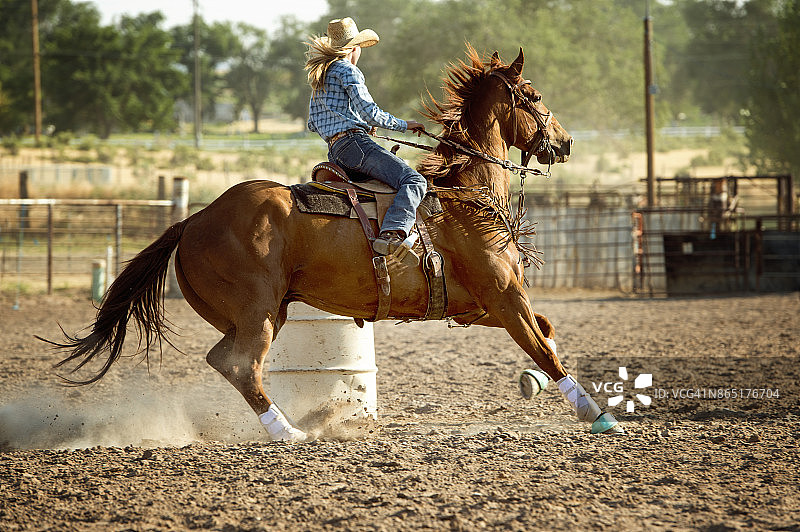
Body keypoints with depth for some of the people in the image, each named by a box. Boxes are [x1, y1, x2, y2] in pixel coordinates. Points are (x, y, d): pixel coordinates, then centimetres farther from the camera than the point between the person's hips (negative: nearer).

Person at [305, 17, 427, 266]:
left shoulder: (318, 77, 23)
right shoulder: (348, 71, -4)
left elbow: (313, 124, 27)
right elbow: (369, 111, -14)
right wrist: (403, 124, -3)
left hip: (334, 151, 10)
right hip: (354, 143, -10)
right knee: (413, 180, -25)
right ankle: (390, 235, -47)